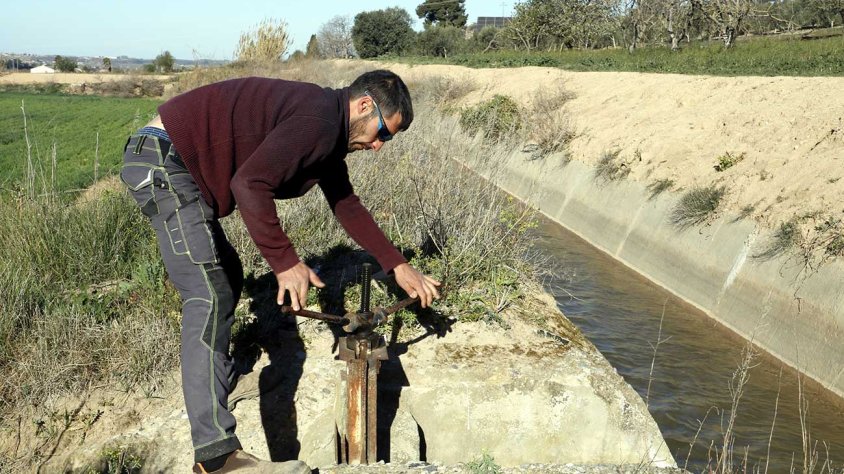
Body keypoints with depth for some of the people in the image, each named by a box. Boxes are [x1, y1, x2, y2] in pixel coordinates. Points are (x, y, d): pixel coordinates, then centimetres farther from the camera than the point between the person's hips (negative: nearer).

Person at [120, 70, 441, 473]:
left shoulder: (330, 135, 13)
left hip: (174, 167, 11)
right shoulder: (318, 119, -20)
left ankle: (216, 372, 40)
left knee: (227, 276, 21)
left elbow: (347, 206, 20)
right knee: (211, 296, -17)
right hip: (163, 162, -11)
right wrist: (285, 262, -22)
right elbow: (249, 183, -29)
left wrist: (398, 266, 18)